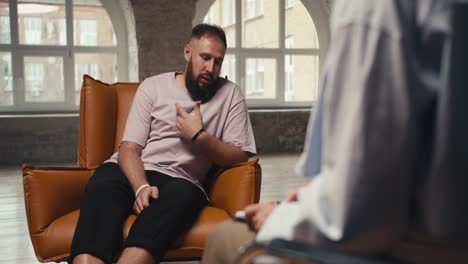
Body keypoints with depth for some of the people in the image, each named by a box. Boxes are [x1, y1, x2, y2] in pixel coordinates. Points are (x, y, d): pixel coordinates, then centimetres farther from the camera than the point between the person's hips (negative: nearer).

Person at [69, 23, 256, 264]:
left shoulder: (230, 95, 9)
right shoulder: (153, 86, 9)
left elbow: (240, 156, 4)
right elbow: (129, 148, 1)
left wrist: (199, 136, -11)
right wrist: (141, 187, -20)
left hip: (179, 179, 0)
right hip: (131, 172, 1)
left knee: (183, 195, -37)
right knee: (102, 188, -33)